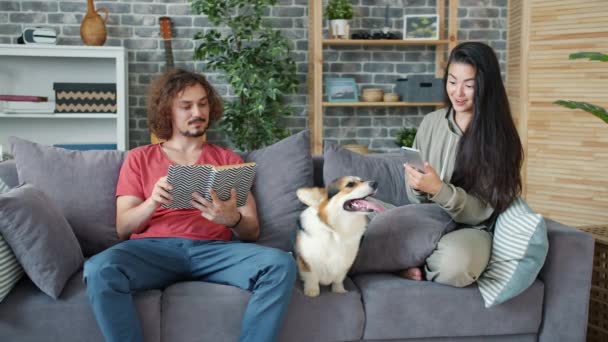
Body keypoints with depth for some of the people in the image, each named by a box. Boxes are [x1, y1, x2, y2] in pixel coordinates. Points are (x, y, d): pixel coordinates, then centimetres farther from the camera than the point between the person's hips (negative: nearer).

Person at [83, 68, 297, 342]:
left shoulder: (228, 160, 20)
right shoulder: (139, 158, 18)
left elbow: (252, 232, 12)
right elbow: (123, 227, 10)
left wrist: (232, 218, -13)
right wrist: (153, 202, -12)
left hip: (213, 249, 1)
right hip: (153, 248, 0)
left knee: (280, 264, -29)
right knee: (99, 270, -34)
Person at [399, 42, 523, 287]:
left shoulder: (499, 135, -9)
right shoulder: (431, 123, 2)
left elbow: (482, 210, -11)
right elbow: (416, 198, 7)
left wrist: (439, 190, -27)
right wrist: (416, 186, -17)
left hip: (470, 228, -3)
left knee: (453, 265, -37)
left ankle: (415, 263, -5)